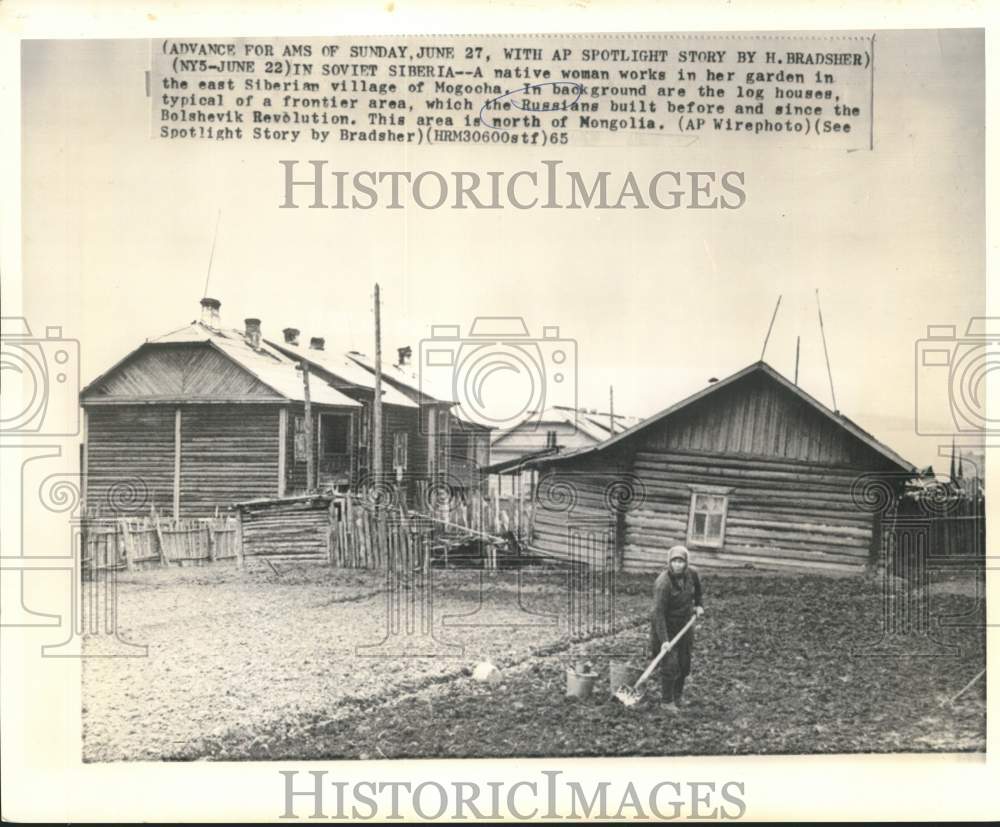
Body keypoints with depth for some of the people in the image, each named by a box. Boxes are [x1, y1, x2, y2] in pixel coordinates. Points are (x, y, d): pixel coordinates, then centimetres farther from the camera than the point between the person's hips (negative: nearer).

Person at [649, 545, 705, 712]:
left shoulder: (692, 573, -10)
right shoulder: (663, 583, -29)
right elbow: (658, 613, -30)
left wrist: (698, 604, 14)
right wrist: (664, 640, -33)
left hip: (685, 626, 6)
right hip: (666, 627, -6)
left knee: (685, 665, 11)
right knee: (670, 665, -9)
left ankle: (677, 696, 30)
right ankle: (667, 701, 7)